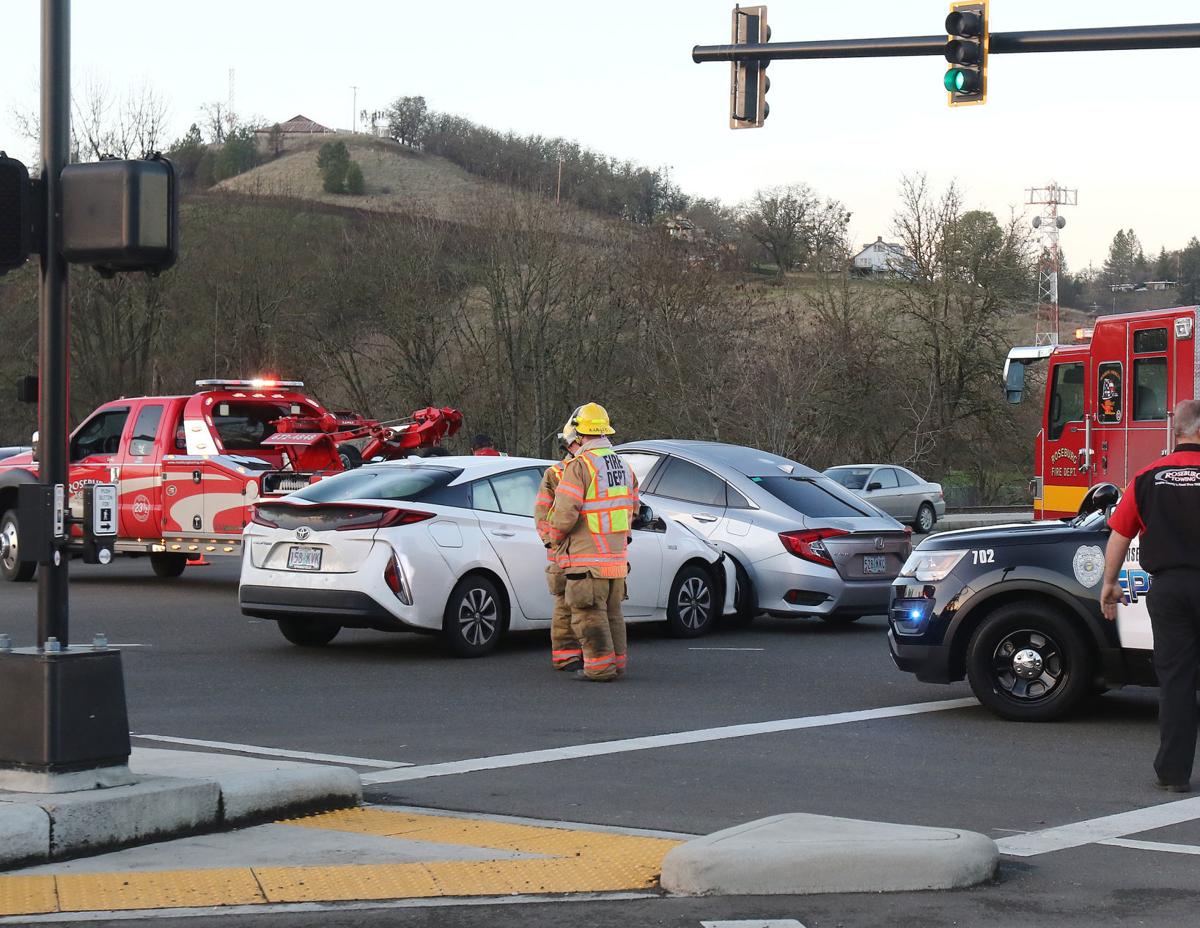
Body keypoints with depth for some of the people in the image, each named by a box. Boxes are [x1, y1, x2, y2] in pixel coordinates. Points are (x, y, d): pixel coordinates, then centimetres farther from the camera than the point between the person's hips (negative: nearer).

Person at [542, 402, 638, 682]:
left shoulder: (580, 465, -14)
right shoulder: (622, 465, 14)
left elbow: (564, 513, -18)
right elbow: (631, 507, 20)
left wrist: (555, 537, 0)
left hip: (587, 557, -8)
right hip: (617, 554, 8)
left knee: (589, 615, -3)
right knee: (612, 612, 16)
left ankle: (599, 667, -3)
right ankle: (617, 662, 21)